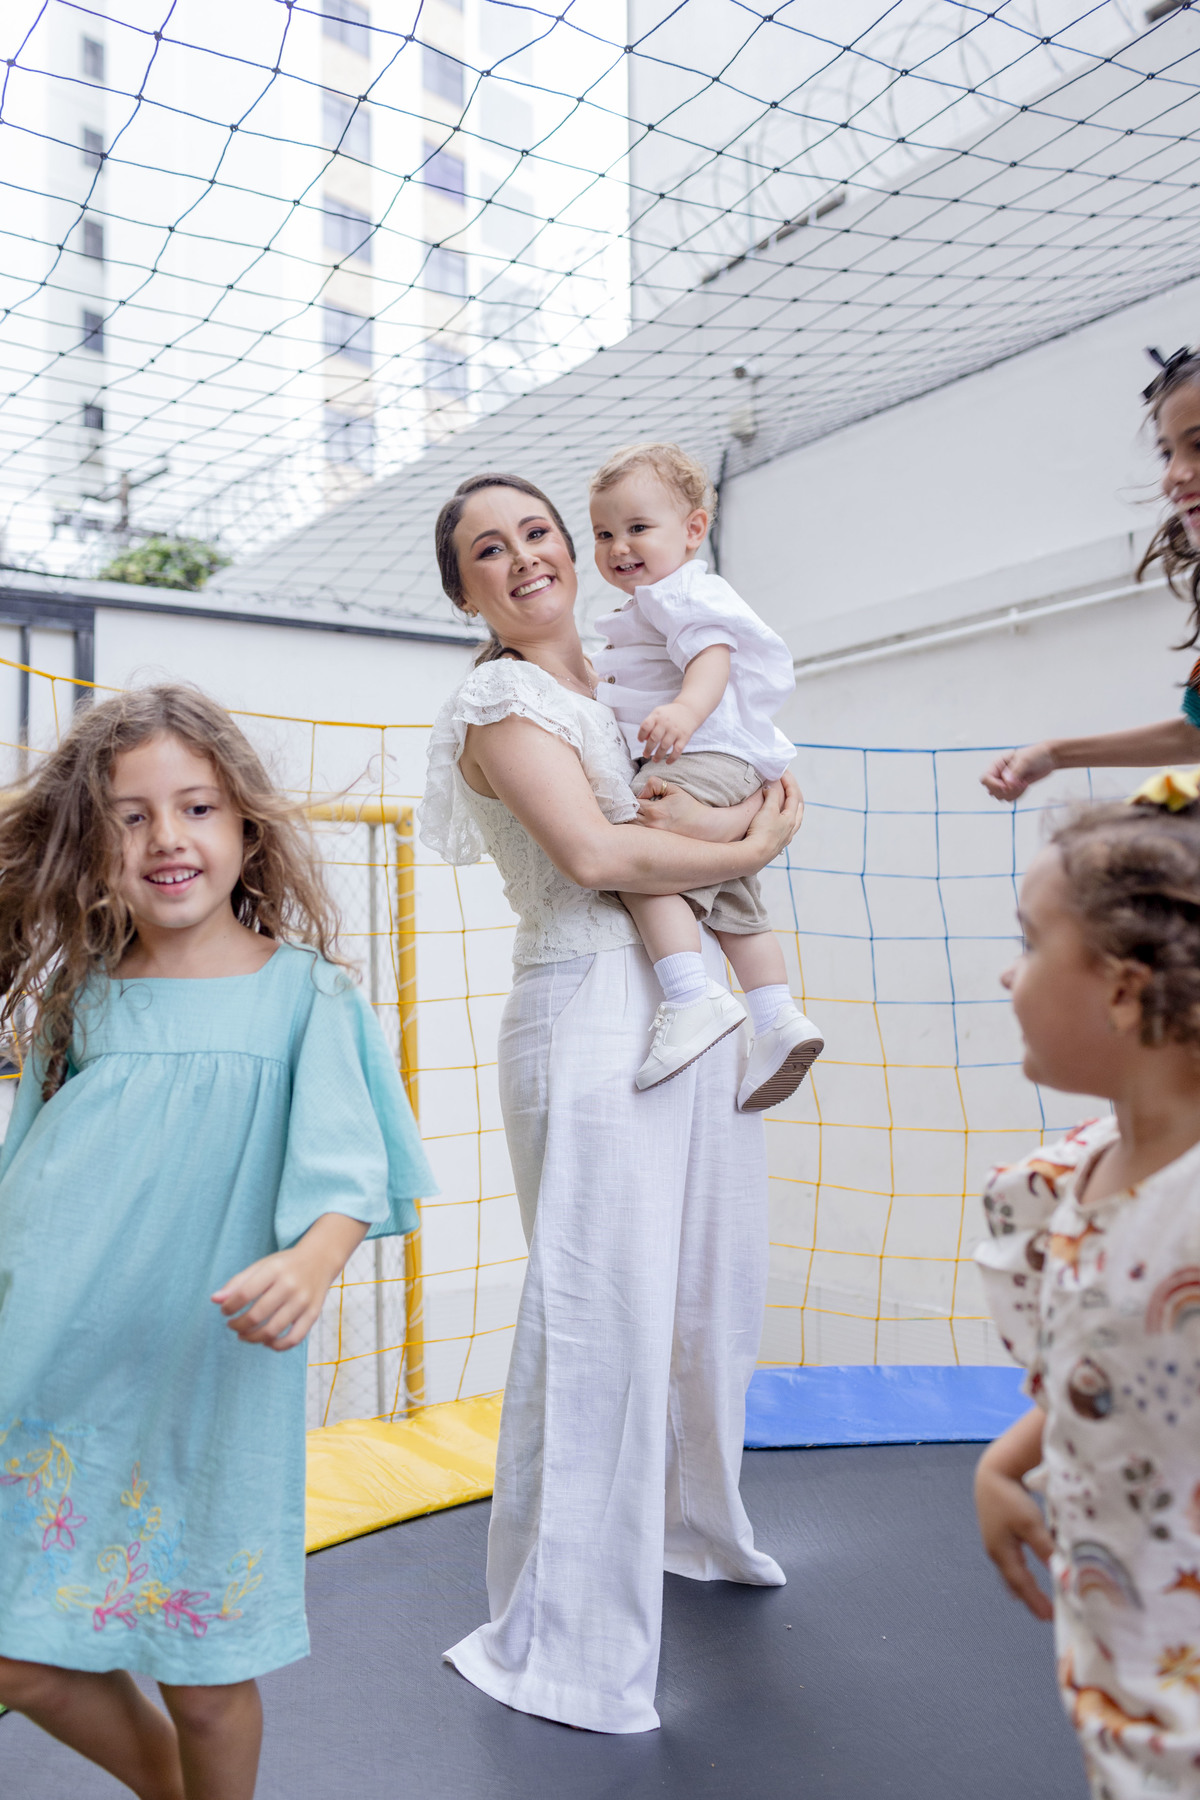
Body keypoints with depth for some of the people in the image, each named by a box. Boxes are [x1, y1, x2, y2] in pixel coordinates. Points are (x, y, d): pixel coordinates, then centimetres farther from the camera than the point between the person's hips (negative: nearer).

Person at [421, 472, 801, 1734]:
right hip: (593, 1015, -8)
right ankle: (561, 1647, 9)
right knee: (603, 1313, -7)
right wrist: (752, 848, -7)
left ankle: (695, 1528, 40)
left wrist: (744, 811, 1)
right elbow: (594, 853, -17)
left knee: (712, 1290, 17)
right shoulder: (502, 697, -4)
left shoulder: (621, 685, 20)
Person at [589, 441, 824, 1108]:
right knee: (736, 905, 12)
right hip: (730, 777, 12)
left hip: (704, 758, -12)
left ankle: (696, 998, -32)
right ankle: (780, 1019, 15)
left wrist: (686, 710, -40)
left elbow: (712, 655, -25)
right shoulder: (650, 607, 28)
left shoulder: (684, 590, -6)